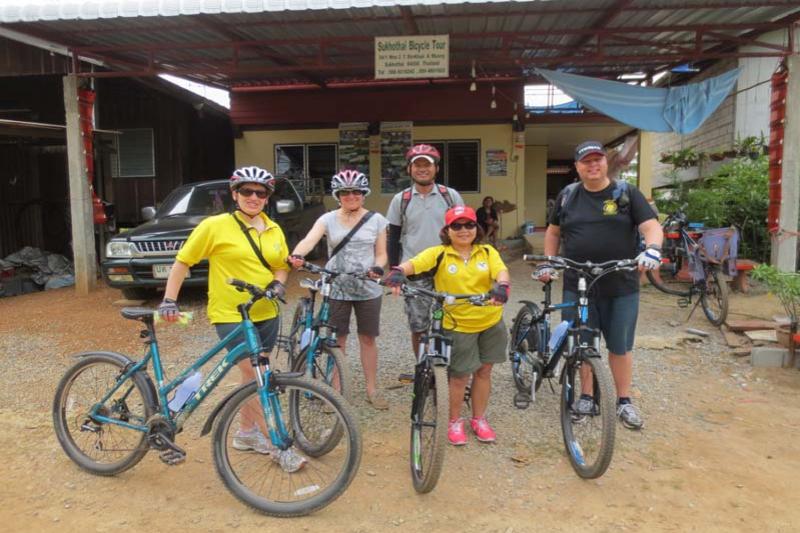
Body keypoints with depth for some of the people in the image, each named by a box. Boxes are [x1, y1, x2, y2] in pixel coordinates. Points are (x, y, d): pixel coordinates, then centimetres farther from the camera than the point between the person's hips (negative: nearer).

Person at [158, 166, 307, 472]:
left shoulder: (273, 230, 7)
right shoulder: (215, 226, -8)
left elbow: (282, 266, 18)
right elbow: (183, 261, -3)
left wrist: (278, 283, -4)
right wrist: (169, 300, -10)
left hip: (266, 314, 6)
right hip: (231, 315, -6)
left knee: (253, 375, 16)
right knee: (255, 377, -9)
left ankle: (246, 432, 34)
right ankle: (276, 445, 2)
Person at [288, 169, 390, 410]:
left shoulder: (376, 220, 2)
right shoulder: (328, 219, -1)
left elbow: (381, 253, 4)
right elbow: (309, 240, -18)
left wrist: (378, 268, -18)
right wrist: (295, 255, -39)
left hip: (368, 289, 0)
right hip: (336, 289, 0)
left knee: (368, 339, 9)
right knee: (337, 340, 7)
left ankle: (372, 389, 23)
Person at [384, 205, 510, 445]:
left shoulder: (487, 252, 0)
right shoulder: (438, 254, -8)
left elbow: (501, 271, -17)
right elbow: (413, 263, -23)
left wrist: (502, 286, -40)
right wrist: (399, 271, -46)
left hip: (490, 322, 3)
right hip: (458, 325, -3)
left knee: (484, 370, 14)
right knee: (460, 375, 5)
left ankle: (479, 419, 33)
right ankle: (455, 421, 28)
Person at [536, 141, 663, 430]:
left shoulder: (627, 193, 2)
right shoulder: (568, 195, 8)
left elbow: (651, 225, -5)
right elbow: (553, 232, 18)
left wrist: (652, 249, -25)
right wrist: (547, 263, 6)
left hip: (621, 287, -1)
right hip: (577, 285, 2)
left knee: (620, 346, 7)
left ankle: (624, 401, 22)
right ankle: (586, 396, 24)